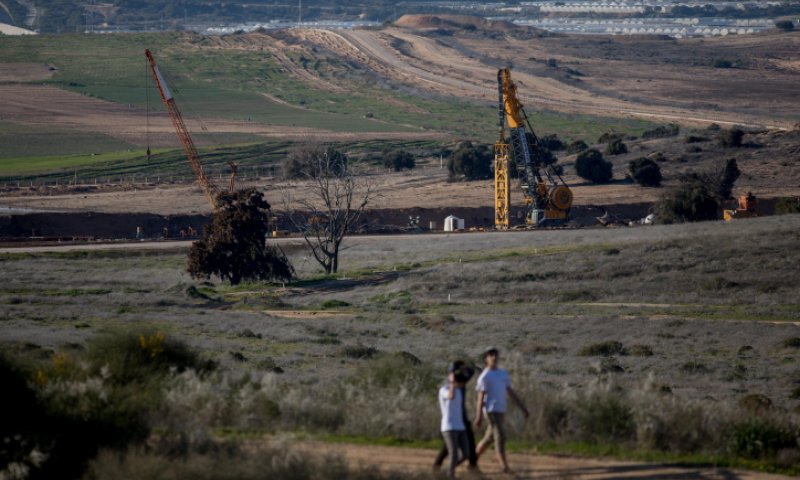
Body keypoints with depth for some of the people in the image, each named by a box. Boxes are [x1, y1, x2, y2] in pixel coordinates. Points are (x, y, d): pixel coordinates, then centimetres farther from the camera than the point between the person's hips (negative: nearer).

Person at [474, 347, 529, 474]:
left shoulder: (503, 374, 14)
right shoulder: (484, 377, -7)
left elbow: (510, 392, 16)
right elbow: (480, 397, -9)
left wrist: (522, 407, 11)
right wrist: (478, 416, -13)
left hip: (500, 410, 8)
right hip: (491, 410, -8)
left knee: (489, 438, 15)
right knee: (500, 437, -14)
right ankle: (505, 467, -17)